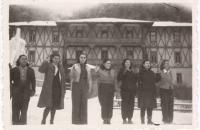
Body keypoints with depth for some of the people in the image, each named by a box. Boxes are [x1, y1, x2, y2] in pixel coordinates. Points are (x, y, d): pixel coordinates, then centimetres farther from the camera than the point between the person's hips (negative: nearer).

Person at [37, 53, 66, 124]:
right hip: (49, 89, -5)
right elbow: (40, 70, -23)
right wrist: (45, 62, -35)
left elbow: (62, 79, 17)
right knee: (48, 106, -8)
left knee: (54, 106, 10)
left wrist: (63, 90, 13)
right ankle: (43, 121, 7)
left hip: (58, 89, 5)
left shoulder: (60, 67, 12)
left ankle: (51, 121, 21)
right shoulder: (48, 66, -4)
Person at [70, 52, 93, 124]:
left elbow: (89, 78, 12)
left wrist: (90, 87, 9)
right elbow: (71, 77, -2)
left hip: (85, 86, 3)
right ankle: (75, 120, 2)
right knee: (76, 103, -2)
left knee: (84, 103, 4)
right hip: (76, 85, -3)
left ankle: (83, 120, 9)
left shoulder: (88, 67, 9)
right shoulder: (75, 66, -2)